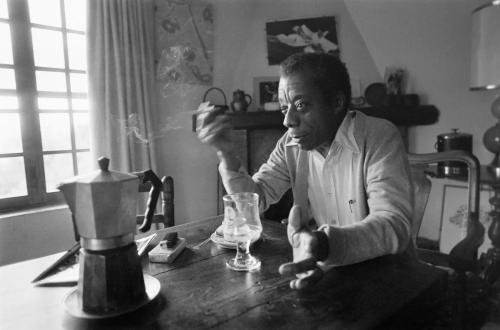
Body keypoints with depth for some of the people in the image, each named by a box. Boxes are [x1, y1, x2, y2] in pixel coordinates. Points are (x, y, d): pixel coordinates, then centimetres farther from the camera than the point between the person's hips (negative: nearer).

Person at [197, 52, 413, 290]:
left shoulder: (379, 138, -19)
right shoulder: (292, 144, -2)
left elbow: (394, 226, -29)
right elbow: (255, 200, -1)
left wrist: (324, 243, -48)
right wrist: (226, 153, -17)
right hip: (327, 272, 4)